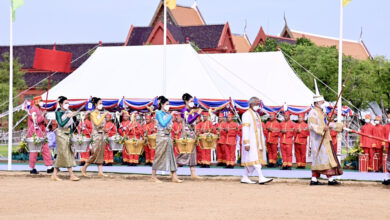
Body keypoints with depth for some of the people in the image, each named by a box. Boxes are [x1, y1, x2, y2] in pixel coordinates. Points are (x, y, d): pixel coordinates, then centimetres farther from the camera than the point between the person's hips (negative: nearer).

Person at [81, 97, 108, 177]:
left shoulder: (100, 113, 14)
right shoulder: (93, 114, -8)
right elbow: (97, 123, -22)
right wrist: (103, 116, -19)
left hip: (102, 134, 7)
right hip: (96, 134, -7)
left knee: (101, 154, 3)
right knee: (95, 153, -8)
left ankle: (100, 172, 2)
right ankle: (84, 168, 6)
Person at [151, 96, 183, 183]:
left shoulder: (167, 113, 12)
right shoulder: (159, 113, -8)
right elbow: (163, 124, -19)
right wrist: (170, 116, -14)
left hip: (168, 136, 7)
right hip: (161, 136, -7)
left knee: (171, 155, 3)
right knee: (159, 156, 0)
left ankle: (174, 177, 2)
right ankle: (153, 176, 10)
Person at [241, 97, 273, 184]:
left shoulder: (257, 115, 17)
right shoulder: (247, 114, -9)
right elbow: (245, 130, -15)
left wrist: (262, 143, 17)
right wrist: (246, 143, -22)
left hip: (257, 141, 8)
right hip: (250, 141, -8)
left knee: (250, 161, 8)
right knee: (255, 159, -13)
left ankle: (245, 178, 12)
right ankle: (261, 178, -19)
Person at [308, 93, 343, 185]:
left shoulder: (322, 113, 20)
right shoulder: (313, 113, -11)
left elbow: (329, 124, 29)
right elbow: (311, 125, -22)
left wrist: (341, 126, 26)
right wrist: (322, 128, -33)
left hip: (324, 140, 10)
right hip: (319, 140, -10)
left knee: (317, 160, 9)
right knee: (326, 158, -12)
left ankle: (314, 179, 10)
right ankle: (330, 179, -13)